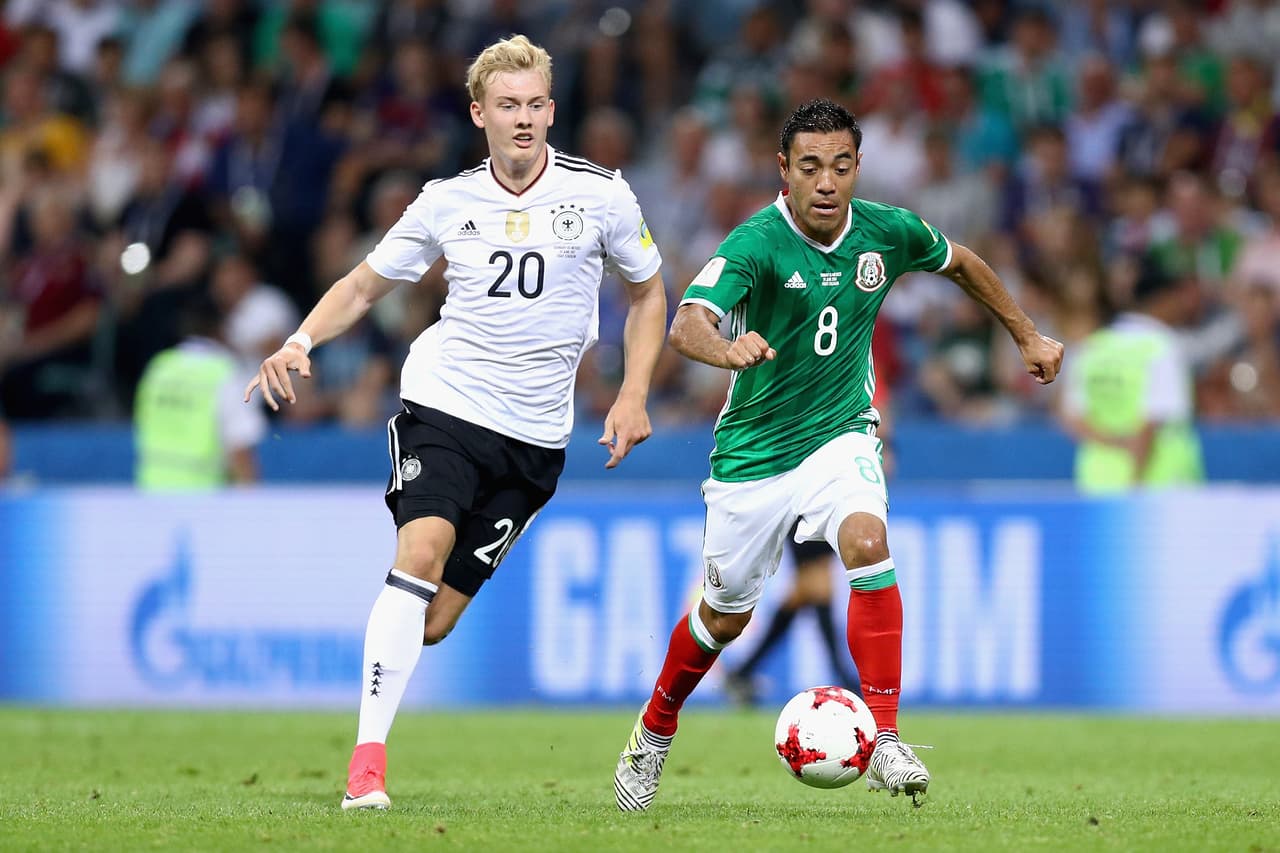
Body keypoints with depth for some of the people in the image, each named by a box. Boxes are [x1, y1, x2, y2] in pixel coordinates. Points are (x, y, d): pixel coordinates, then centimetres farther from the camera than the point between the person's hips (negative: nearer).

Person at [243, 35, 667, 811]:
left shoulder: (600, 194, 1)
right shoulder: (448, 201, 3)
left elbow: (649, 294, 14)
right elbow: (364, 286, 13)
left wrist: (633, 396, 3)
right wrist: (299, 344, -6)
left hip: (535, 435, 1)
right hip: (445, 402, -1)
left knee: (434, 622, -5)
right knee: (423, 548, -26)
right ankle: (369, 755, -24)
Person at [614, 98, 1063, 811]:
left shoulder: (887, 232, -9)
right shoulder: (757, 242, -23)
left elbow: (961, 262, 14)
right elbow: (688, 323, -40)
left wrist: (1027, 334, 20)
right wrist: (727, 349, -62)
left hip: (841, 435, 2)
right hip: (753, 452, -2)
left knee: (868, 545, -28)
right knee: (725, 616, 11)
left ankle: (884, 740, -23)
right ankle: (654, 733, 40)